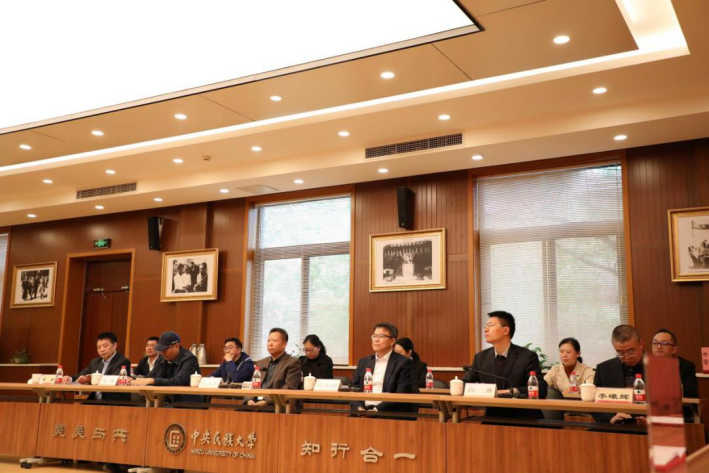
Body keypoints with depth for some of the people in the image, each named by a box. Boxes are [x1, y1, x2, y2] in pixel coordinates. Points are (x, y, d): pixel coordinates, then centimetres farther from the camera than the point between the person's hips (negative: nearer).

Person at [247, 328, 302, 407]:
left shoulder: (293, 363, 0)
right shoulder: (261, 363, 21)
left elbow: (289, 389, -10)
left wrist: (266, 402, -20)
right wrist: (250, 399, -5)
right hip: (257, 404, 6)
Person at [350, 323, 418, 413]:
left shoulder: (403, 363, 0)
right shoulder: (363, 362, 15)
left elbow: (401, 394, -9)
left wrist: (377, 409, -18)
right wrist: (359, 408, -7)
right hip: (363, 412, 4)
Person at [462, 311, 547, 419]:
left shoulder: (527, 356, -5)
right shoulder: (481, 357, 6)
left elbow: (541, 389, -12)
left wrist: (511, 391, -23)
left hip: (523, 418, -2)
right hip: (493, 418, 2)